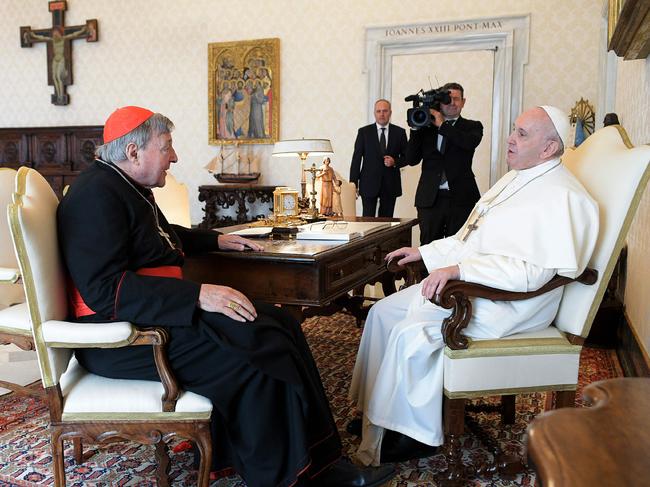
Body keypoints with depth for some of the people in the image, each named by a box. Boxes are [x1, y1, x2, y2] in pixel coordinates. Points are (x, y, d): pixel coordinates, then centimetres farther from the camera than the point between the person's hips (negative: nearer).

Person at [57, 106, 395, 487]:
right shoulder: (96, 195, -17)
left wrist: (216, 240, 29)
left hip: (157, 310, 10)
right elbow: (105, 290, -27)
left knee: (281, 326, -3)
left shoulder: (128, 185, 15)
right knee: (254, 349, -27)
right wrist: (197, 295, -31)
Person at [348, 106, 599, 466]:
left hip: (506, 301, -10)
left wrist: (458, 269, -32)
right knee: (384, 311, 1)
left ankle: (419, 433, -4)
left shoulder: (561, 197, -17)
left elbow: (532, 271, -28)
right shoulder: (514, 179, 15)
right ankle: (375, 408, 11)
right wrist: (423, 252, 14)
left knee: (411, 333, -24)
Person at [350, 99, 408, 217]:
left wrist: (395, 162, -12)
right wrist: (353, 183, -4)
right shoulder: (364, 132, 3)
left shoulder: (399, 132, 7)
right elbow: (356, 158, 1)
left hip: (390, 185, 1)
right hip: (369, 184, -1)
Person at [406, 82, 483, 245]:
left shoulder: (473, 127, 8)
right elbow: (411, 160, 5)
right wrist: (415, 129, -3)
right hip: (430, 199, 2)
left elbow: (470, 142, -16)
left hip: (461, 199, -1)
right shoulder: (426, 127, 12)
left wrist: (442, 125, -10)